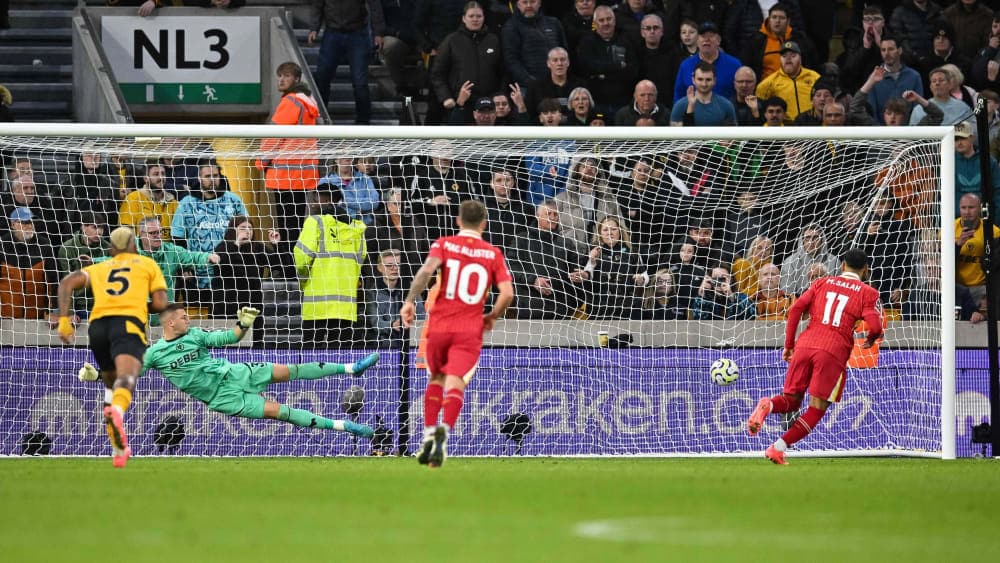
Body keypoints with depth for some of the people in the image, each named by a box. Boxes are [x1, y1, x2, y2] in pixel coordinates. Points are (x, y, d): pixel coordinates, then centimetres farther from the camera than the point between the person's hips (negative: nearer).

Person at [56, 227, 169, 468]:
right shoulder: (147, 264, 24)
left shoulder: (100, 268, 29)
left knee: (111, 382, 24)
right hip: (129, 323, -4)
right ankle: (117, 411, -62)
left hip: (98, 323, 4)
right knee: (127, 376, -27)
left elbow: (67, 283, 12)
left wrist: (63, 319, 7)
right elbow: (160, 303, 13)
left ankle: (119, 449, 17)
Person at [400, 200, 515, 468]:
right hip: (470, 330, -1)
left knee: (436, 379, 21)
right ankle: (444, 430, -36)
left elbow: (427, 270, -15)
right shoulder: (493, 254, 6)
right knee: (455, 383, -10)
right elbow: (507, 293, -2)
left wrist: (410, 301, -12)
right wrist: (491, 317, 14)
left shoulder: (444, 244, 5)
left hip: (439, 325, 1)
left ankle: (428, 436, 15)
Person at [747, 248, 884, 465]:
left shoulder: (822, 283, 19)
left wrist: (789, 345, 13)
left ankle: (768, 406, -22)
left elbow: (796, 309, 8)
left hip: (805, 344, 3)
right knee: (816, 410, 4)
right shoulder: (867, 293, 9)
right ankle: (779, 447, -11)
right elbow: (875, 326, -4)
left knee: (791, 401, 13)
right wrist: (871, 340, 19)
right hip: (834, 352, -3)